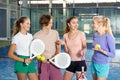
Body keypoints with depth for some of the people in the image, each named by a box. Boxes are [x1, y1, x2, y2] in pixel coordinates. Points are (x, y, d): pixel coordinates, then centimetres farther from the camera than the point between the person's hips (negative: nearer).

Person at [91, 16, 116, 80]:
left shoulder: (108, 37, -17)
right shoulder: (95, 35, 2)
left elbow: (113, 54, -14)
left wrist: (101, 50, -29)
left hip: (103, 65, -6)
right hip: (94, 63, 6)